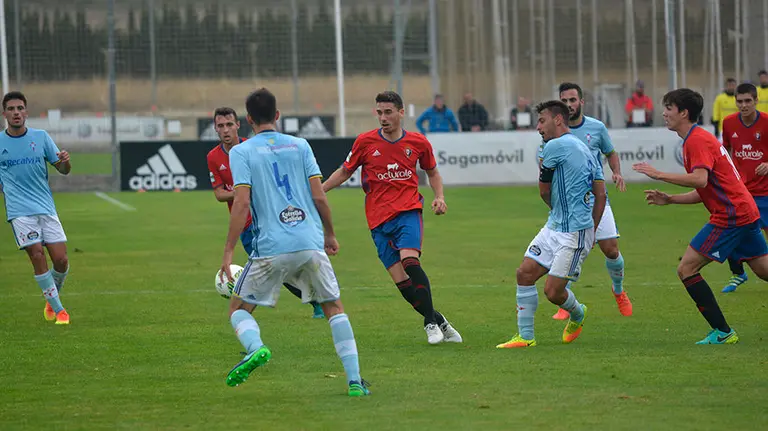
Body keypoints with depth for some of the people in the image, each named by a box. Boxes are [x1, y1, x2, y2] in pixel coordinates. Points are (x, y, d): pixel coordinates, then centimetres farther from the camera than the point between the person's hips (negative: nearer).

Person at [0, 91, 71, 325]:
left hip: (46, 207, 2)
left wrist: (65, 162, -14)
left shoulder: (41, 137, 6)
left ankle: (51, 299, 22)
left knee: (61, 259, -5)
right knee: (37, 256, -13)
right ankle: (58, 310, -4)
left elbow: (63, 170, 7)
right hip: (19, 211, -2)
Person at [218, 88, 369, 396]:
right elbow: (319, 197, 5)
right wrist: (330, 234, 20)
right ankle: (354, 380, 5)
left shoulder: (241, 152, 1)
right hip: (311, 243, 2)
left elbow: (242, 203, -8)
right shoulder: (300, 146, 10)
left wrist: (228, 252, -7)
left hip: (271, 249, -2)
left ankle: (255, 347, -19)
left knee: (238, 308, 13)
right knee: (334, 307, 16)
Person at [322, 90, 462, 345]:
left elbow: (432, 172, 20)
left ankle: (431, 323, -18)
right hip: (378, 219, 1)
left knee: (410, 260, -27)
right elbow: (345, 172, 14)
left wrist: (439, 197, 4)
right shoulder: (365, 142, 2)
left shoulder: (418, 142, 3)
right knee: (401, 281, -5)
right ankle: (440, 323, 11)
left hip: (408, 211, -1)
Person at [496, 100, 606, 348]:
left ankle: (578, 315, 26)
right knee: (525, 272, 2)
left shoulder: (555, 146, -12)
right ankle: (525, 336, 6)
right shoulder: (583, 149, 14)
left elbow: (544, 191, 0)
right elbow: (601, 194, 15)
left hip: (574, 234, -10)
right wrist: (592, 230, 19)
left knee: (553, 291, -5)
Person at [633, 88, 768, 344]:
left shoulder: (697, 140, -12)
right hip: (745, 211, 10)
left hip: (729, 215, -10)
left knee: (686, 269, -8)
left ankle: (722, 332, -8)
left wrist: (659, 175, -24)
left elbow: (700, 180, -28)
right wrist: (669, 200, 13)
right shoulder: (699, 138, 20)